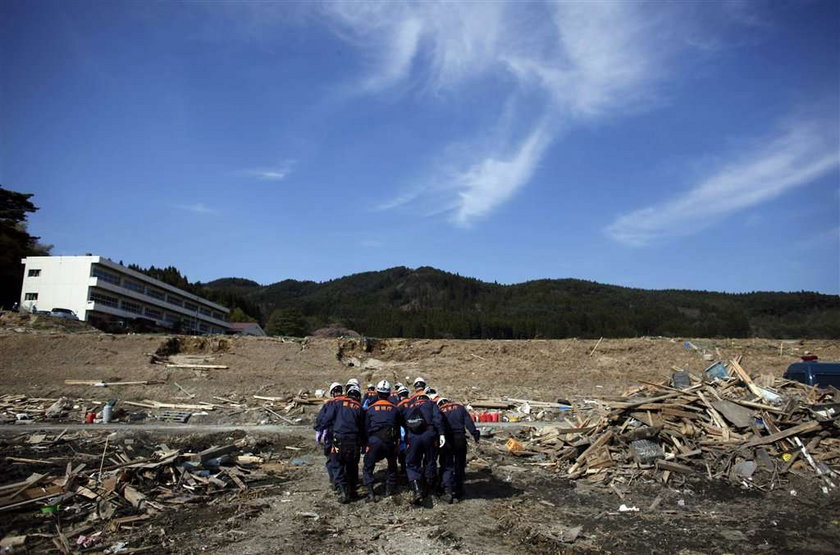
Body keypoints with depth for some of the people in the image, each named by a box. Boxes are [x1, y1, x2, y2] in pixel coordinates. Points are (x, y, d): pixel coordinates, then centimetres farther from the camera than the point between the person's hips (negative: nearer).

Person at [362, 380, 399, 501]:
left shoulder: (370, 408, 5)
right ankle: (389, 489, 23)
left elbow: (366, 427, 7)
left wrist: (366, 442, 16)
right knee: (392, 465, 25)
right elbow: (398, 427, 11)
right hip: (390, 441, 2)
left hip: (374, 440, -2)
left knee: (368, 468, 9)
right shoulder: (394, 409, 8)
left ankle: (370, 493, -3)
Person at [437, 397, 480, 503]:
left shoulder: (440, 411, 10)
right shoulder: (460, 407, 12)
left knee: (447, 466, 3)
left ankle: (448, 491, -13)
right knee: (460, 466, 14)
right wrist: (474, 433, -4)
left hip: (447, 440, -1)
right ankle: (459, 492, 19)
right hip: (460, 439, 1)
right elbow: (468, 421, 1)